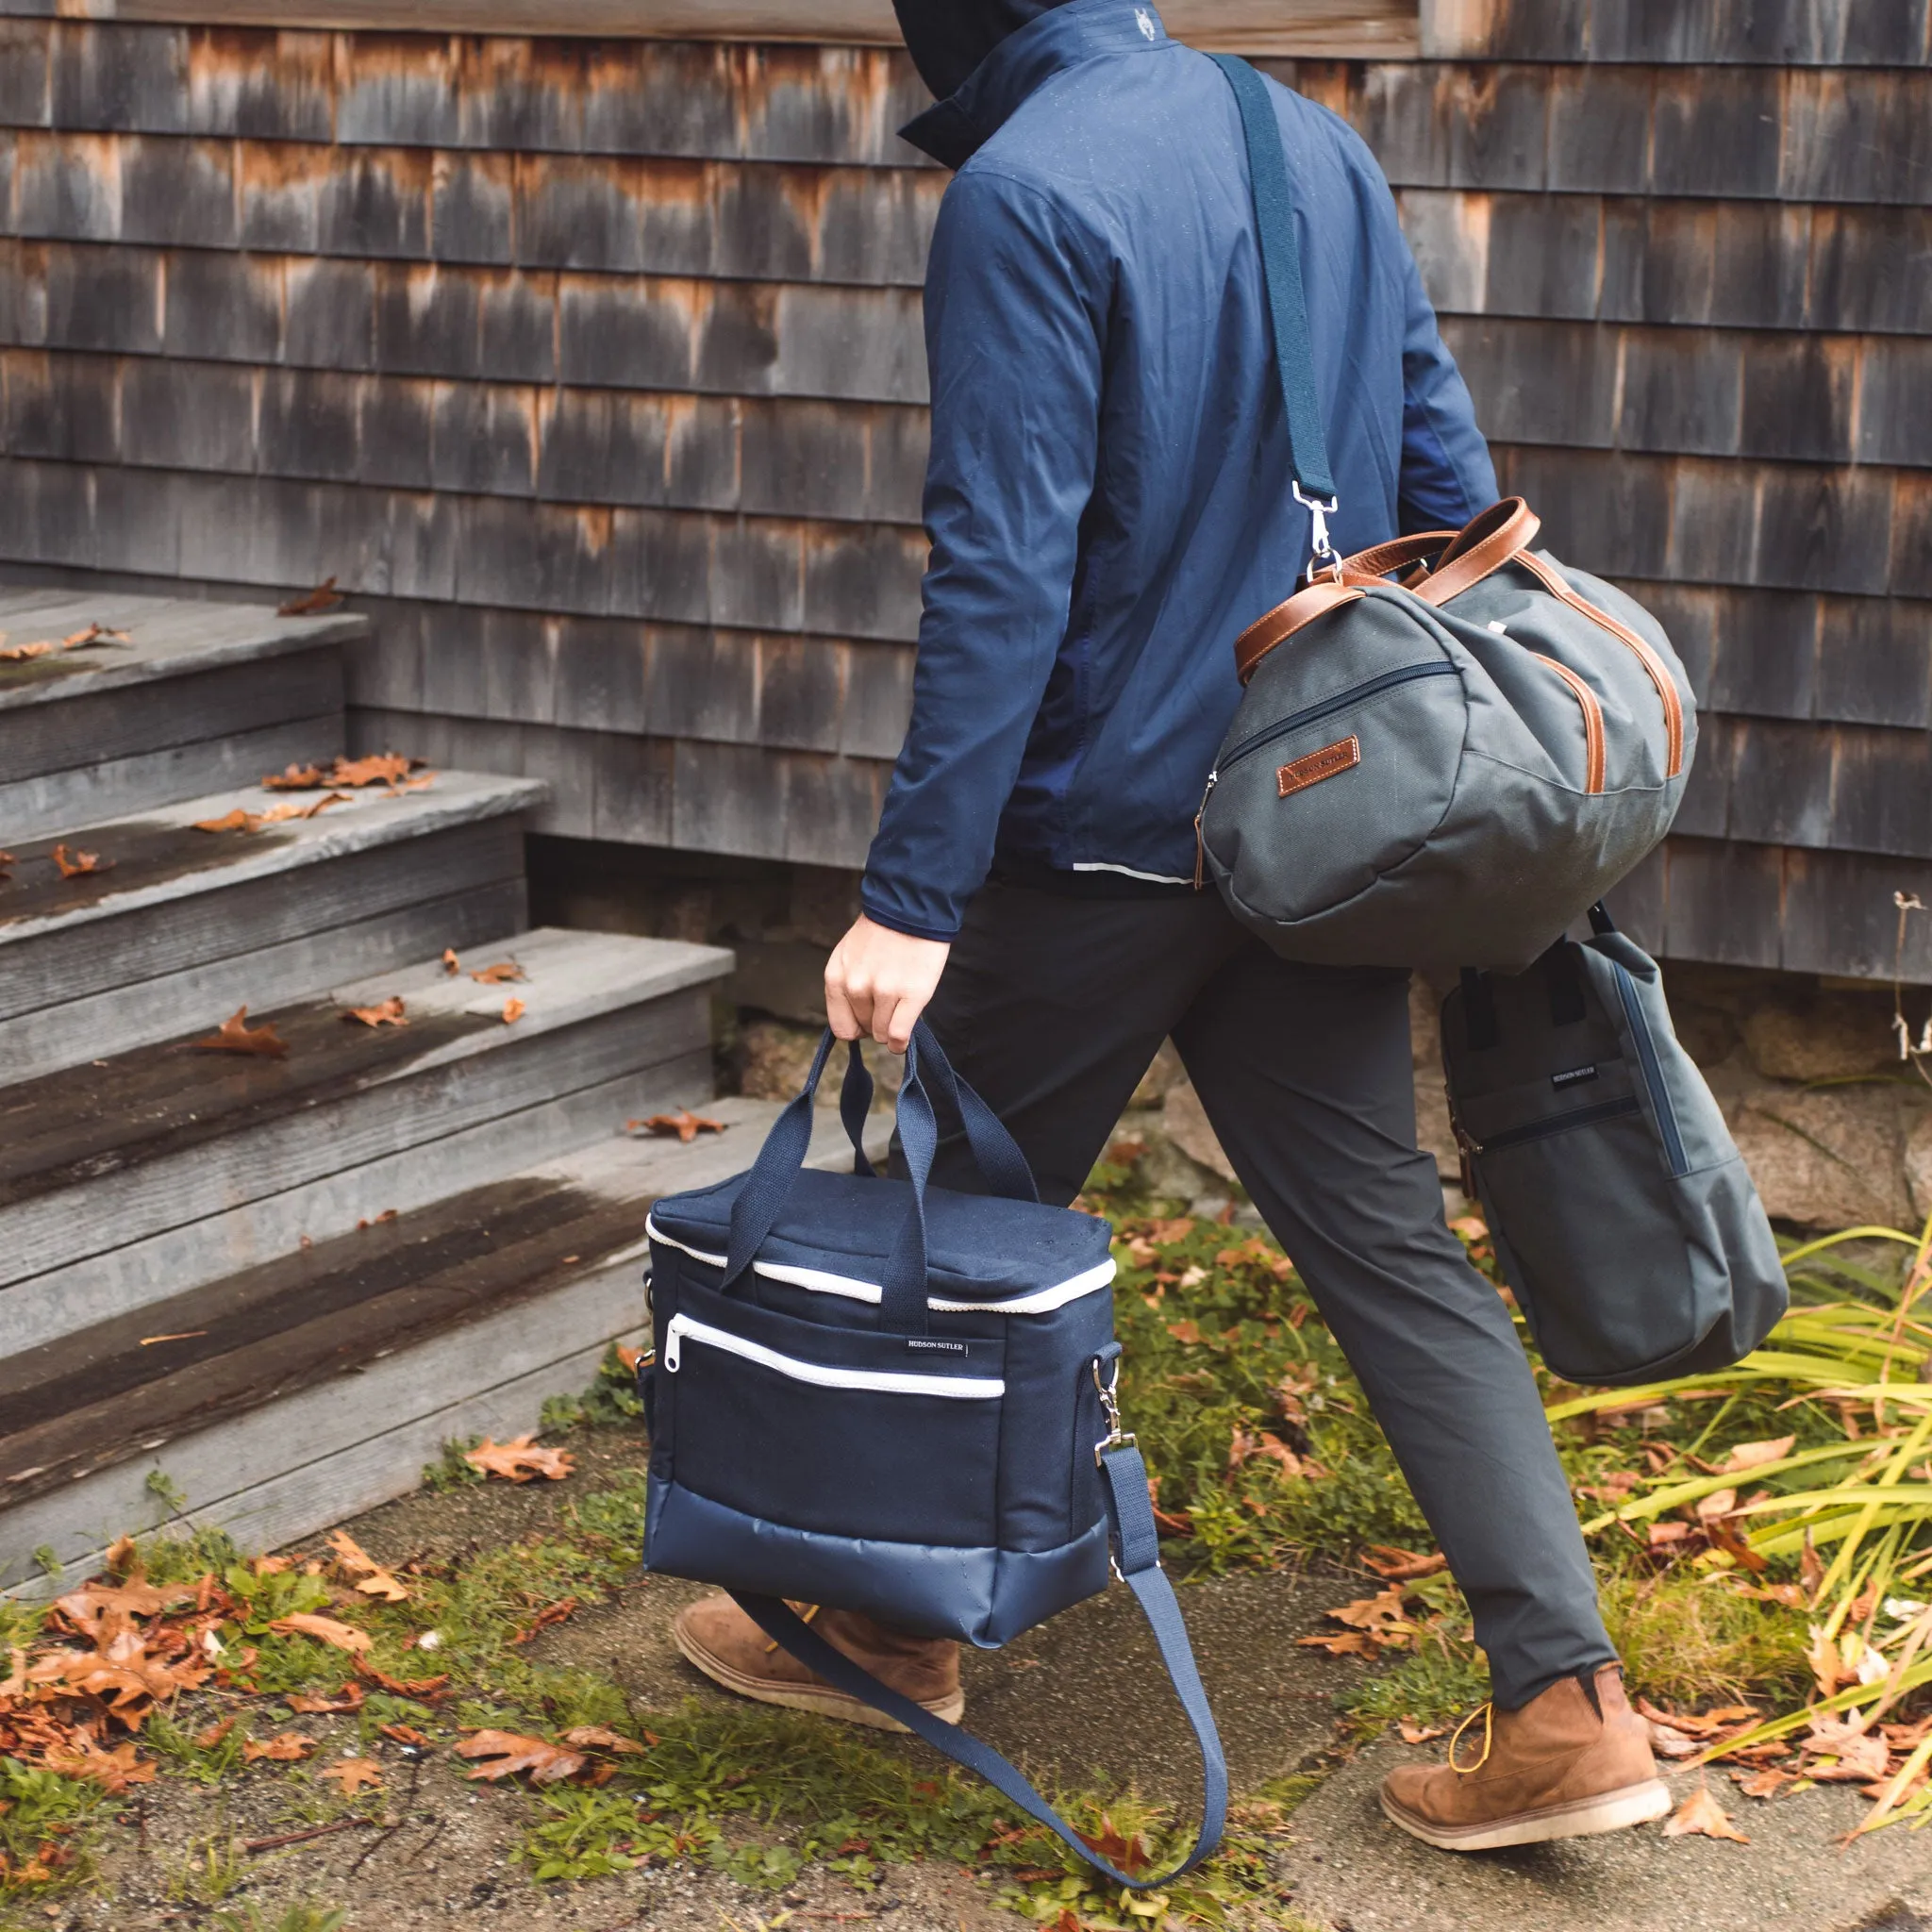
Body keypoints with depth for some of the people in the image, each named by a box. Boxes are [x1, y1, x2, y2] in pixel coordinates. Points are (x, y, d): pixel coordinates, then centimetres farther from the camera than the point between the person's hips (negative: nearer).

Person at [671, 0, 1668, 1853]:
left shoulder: (1024, 194, -16)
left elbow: (1001, 580, -21)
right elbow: (1442, 466, 10)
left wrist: (909, 896, -19)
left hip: (1102, 837, -6)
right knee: (1385, 1242, 8)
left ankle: (894, 1628, 29)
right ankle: (1565, 1701, 4)